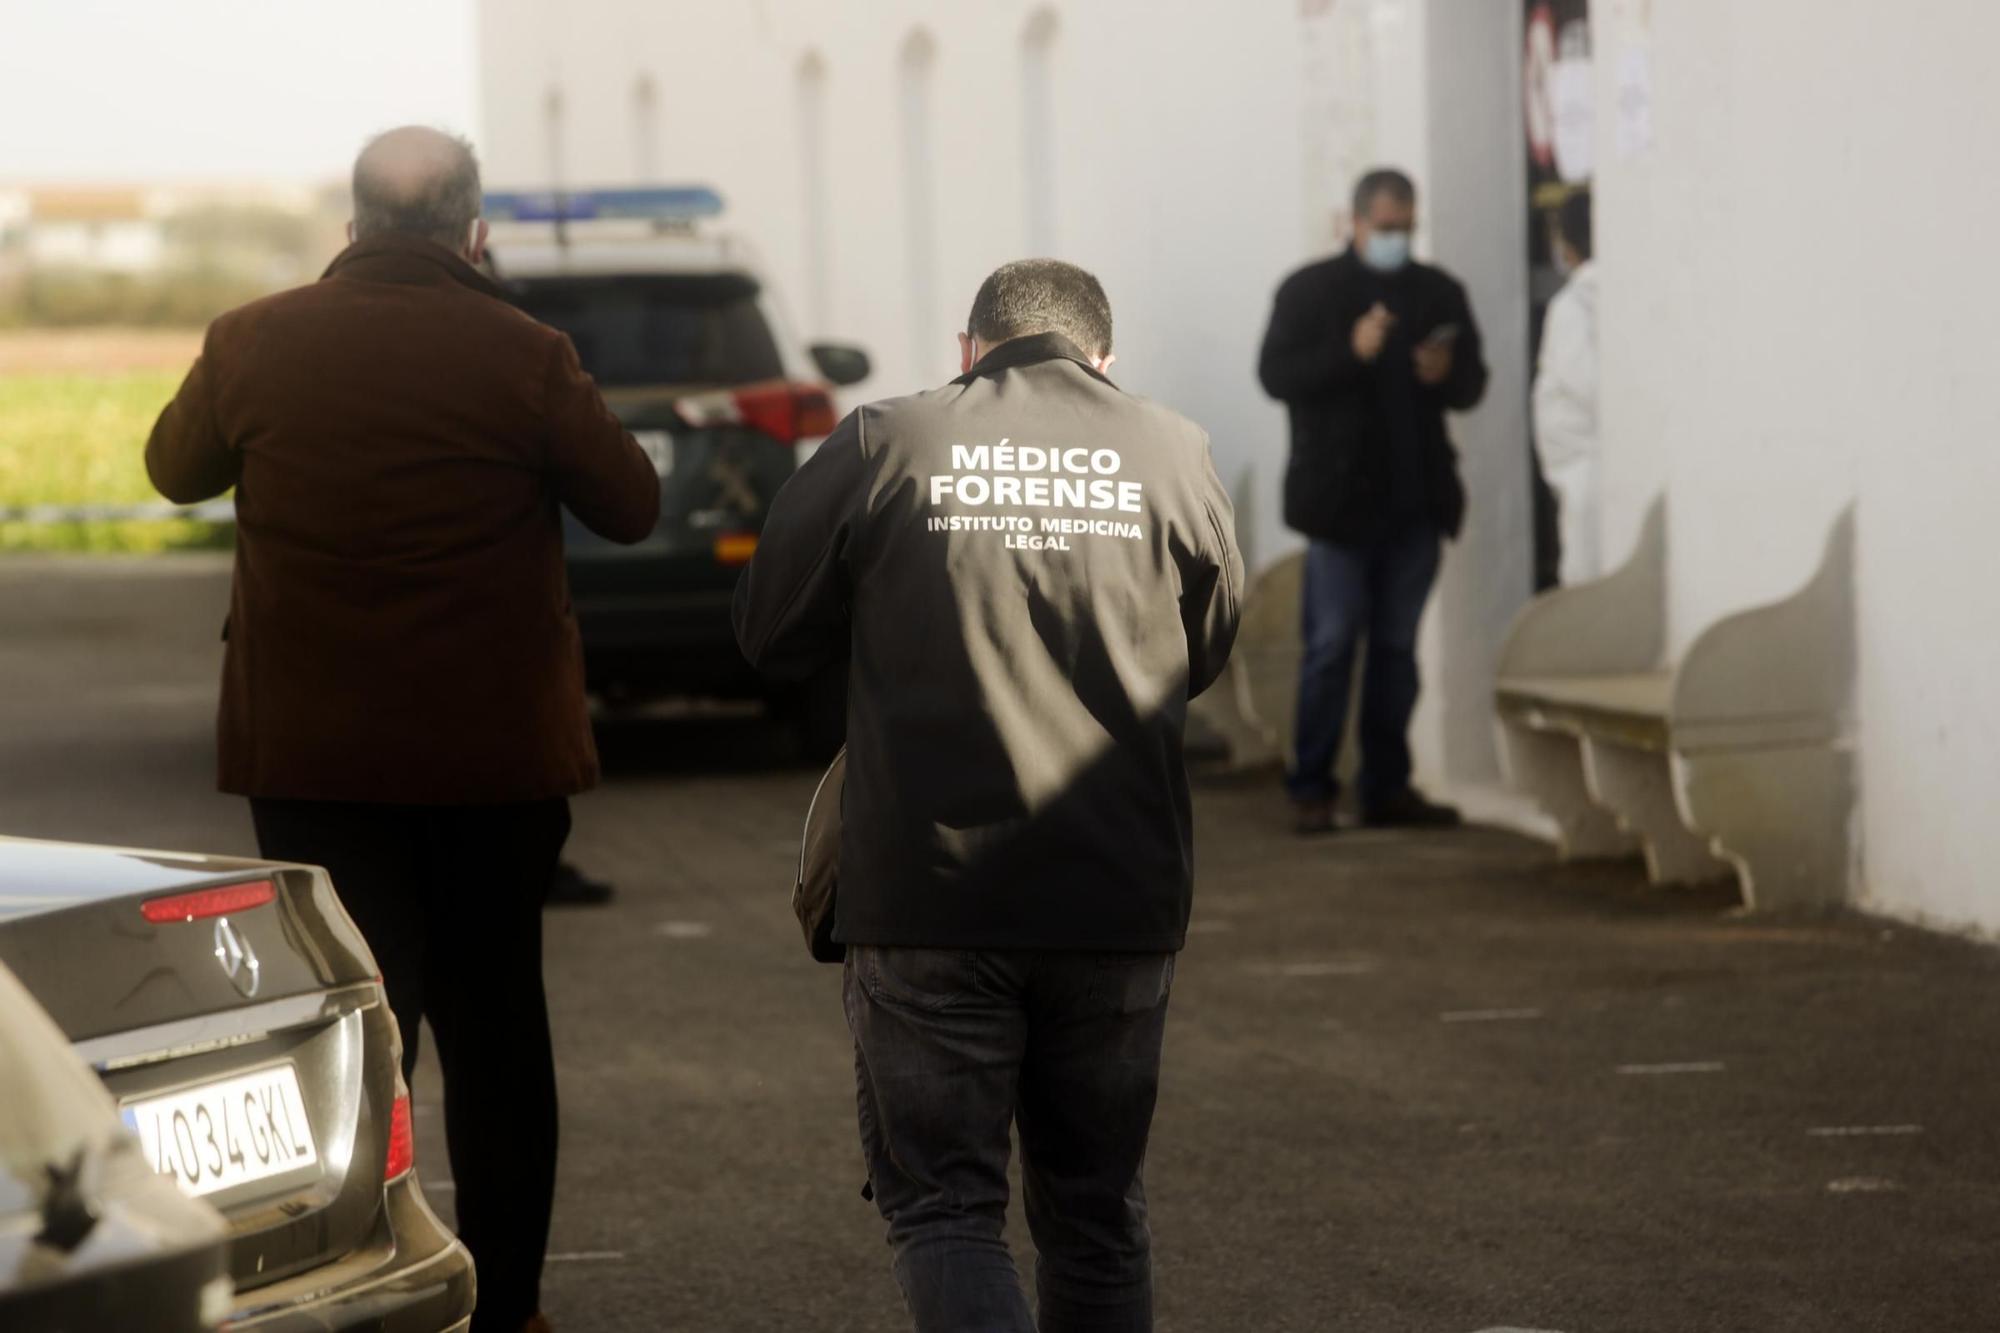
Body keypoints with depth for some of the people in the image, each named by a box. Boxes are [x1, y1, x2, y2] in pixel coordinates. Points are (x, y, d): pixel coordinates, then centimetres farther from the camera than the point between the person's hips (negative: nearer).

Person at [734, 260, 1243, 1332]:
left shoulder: (880, 447, -3)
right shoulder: (1172, 458, 2)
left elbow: (770, 632, 7)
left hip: (930, 893, -2)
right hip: (1120, 900, 2)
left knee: (942, 1205, 2)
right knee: (1096, 1213, 15)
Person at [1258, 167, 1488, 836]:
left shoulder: (1440, 293, 11)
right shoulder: (1309, 290, 1)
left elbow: (1472, 383, 13)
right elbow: (1276, 374, -7)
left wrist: (1446, 374, -9)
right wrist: (1350, 351, -19)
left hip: (1416, 500, 4)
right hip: (1340, 497, -4)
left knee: (1397, 646, 6)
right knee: (1332, 643, -4)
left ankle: (1388, 786, 11)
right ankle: (1311, 789, 0)